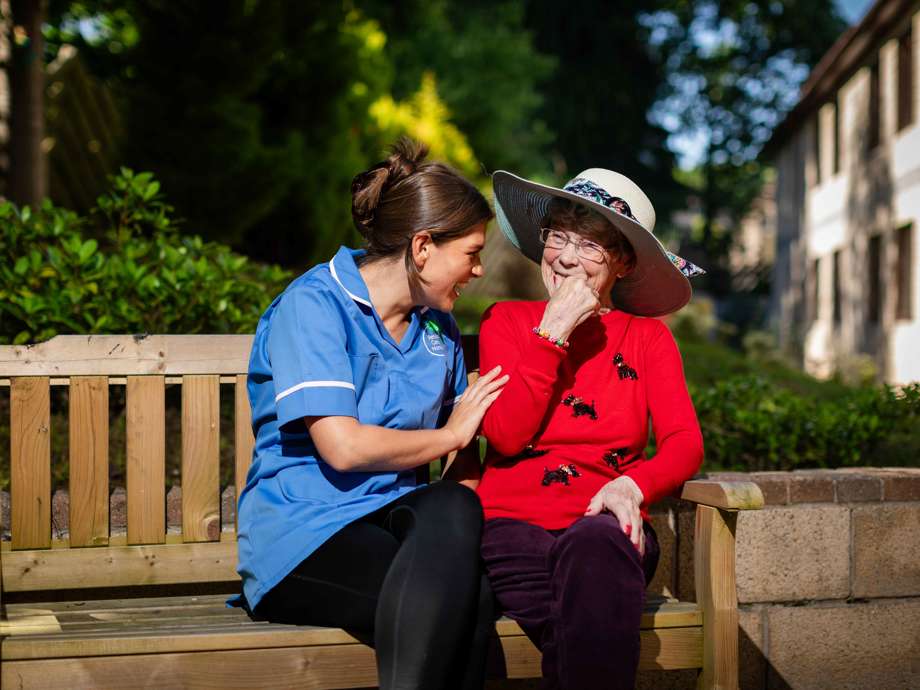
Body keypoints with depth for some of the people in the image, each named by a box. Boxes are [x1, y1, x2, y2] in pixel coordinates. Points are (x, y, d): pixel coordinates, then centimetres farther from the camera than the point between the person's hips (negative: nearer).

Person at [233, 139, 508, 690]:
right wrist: (451, 435, -3)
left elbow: (458, 455, 20)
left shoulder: (437, 327, 17)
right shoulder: (314, 304, -7)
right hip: (304, 532, -6)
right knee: (467, 597, -33)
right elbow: (343, 447, -17)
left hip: (396, 515, 6)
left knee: (454, 509, -32)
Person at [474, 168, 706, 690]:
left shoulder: (647, 336, 16)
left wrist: (633, 486, -19)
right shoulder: (506, 321, 13)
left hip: (607, 525, 2)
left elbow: (685, 444, 2)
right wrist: (554, 332, -5)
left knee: (595, 545, -39)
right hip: (515, 527, -1)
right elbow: (506, 434, -3)